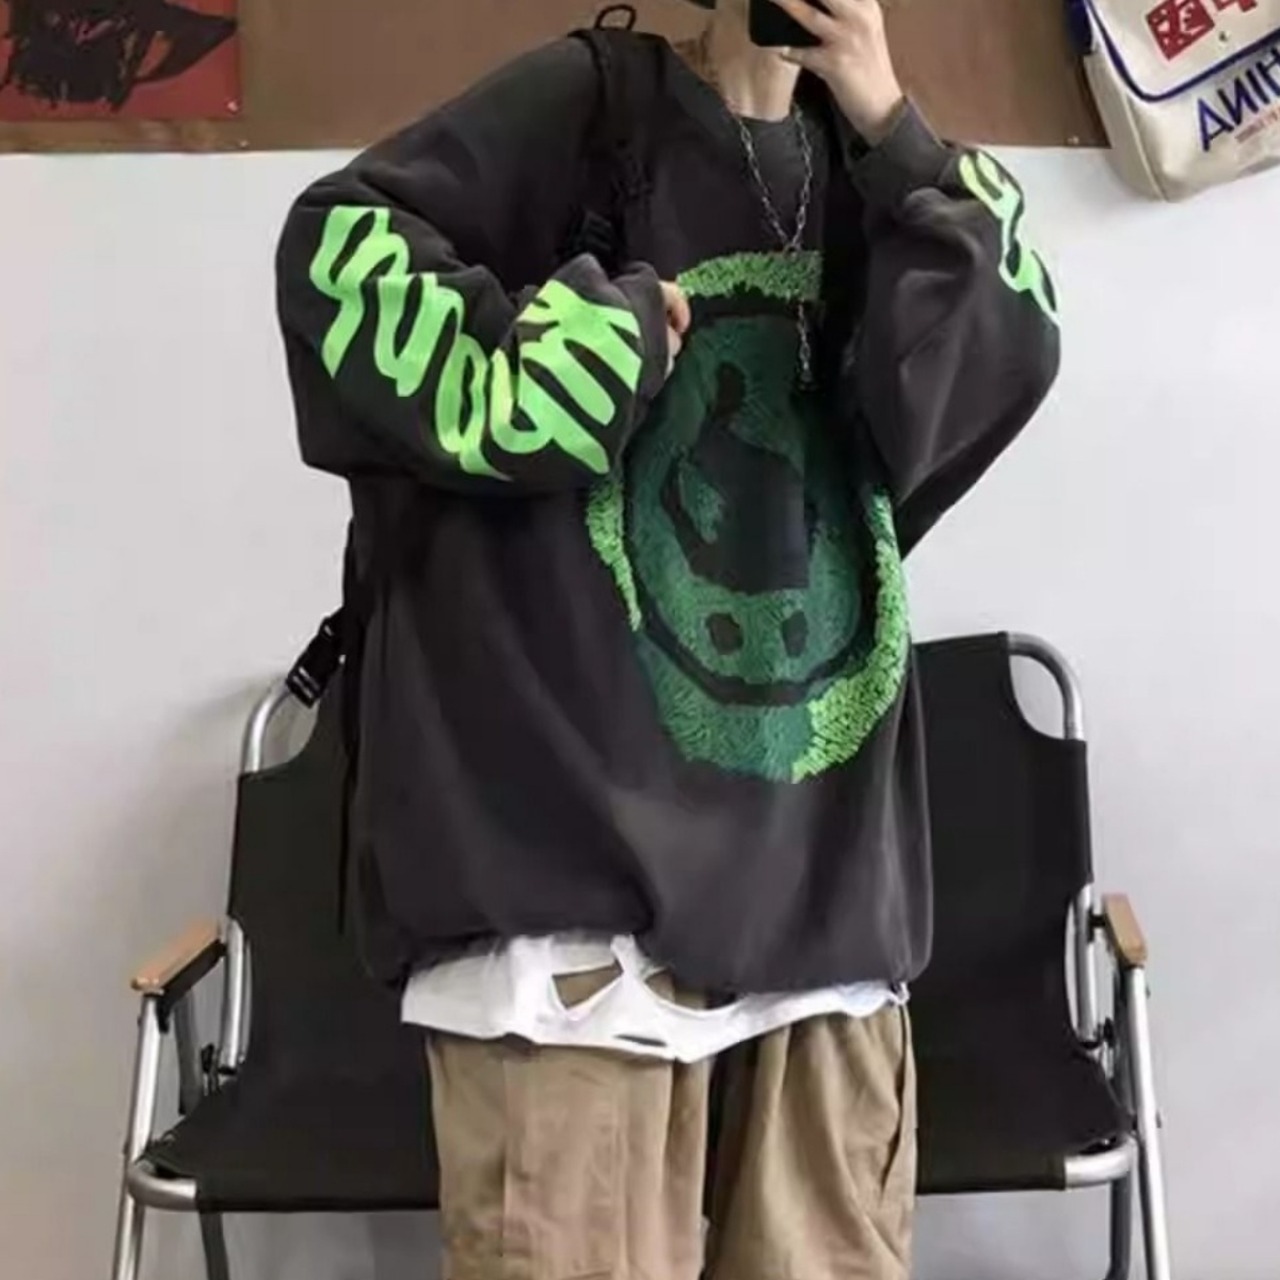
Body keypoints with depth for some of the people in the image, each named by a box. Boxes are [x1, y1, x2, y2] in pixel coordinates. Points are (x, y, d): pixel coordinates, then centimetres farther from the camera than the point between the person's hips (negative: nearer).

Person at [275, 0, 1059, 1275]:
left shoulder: (858, 158, 15)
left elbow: (1010, 358, 3)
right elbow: (340, 248, -7)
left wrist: (893, 129, -2)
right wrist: (542, 362, -11)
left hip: (821, 859, 5)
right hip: (585, 835, -5)